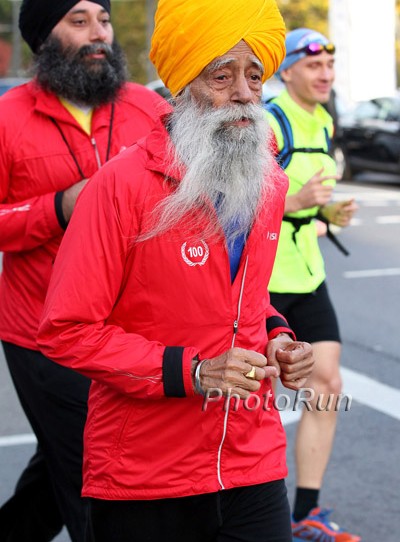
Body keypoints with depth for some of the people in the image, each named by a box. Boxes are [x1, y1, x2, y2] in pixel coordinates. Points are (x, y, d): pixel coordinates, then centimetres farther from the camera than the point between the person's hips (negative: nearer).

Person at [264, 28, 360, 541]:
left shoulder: (322, 122, 12)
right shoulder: (268, 122, -15)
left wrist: (329, 211, 3)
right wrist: (297, 200, -28)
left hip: (306, 275, 8)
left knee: (327, 387, 4)